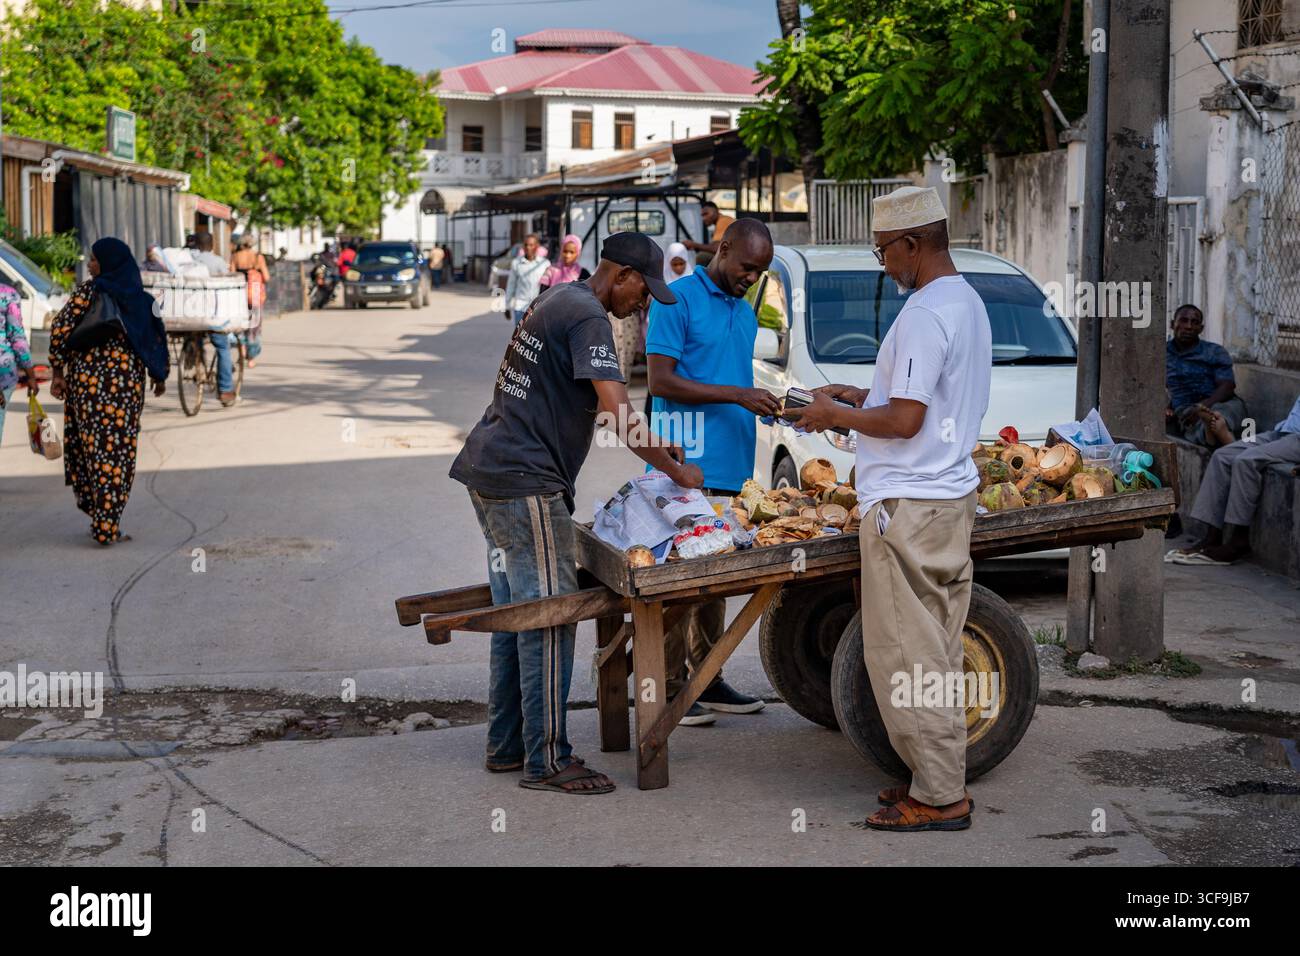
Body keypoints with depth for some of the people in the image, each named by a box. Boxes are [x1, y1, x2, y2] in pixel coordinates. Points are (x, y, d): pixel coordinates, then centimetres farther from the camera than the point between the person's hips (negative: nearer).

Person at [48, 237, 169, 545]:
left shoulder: (89, 291, -2)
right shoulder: (140, 299, 6)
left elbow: (60, 329, -9)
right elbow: (157, 339, 5)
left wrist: (58, 372, -1)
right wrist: (160, 377, 19)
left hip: (86, 376, -2)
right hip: (127, 380, 2)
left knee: (91, 443, 11)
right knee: (118, 450, 4)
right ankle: (107, 527, 2)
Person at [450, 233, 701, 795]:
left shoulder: (559, 301, 19)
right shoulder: (587, 317, -13)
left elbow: (588, 407, 26)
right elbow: (618, 412, -21)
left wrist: (651, 446, 18)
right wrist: (674, 471, -10)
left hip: (489, 470, 11)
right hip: (526, 480, -11)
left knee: (514, 613, 15)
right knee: (547, 617, -7)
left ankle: (506, 747, 22)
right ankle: (546, 760, -3)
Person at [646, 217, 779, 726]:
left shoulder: (745, 312, 20)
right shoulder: (678, 299, -6)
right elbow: (660, 380, -14)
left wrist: (771, 404, 8)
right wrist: (737, 394, -18)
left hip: (730, 467, 8)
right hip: (685, 465, -8)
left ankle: (706, 678, 19)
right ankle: (669, 685, 1)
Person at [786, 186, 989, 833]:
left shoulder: (924, 314, -18)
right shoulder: (968, 303, 15)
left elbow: (905, 420, -22)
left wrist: (835, 414, -7)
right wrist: (863, 397, 19)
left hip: (908, 506, -10)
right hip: (951, 495, 10)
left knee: (904, 654, -3)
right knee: (936, 652, 14)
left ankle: (938, 798, 2)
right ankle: (941, 783, 20)